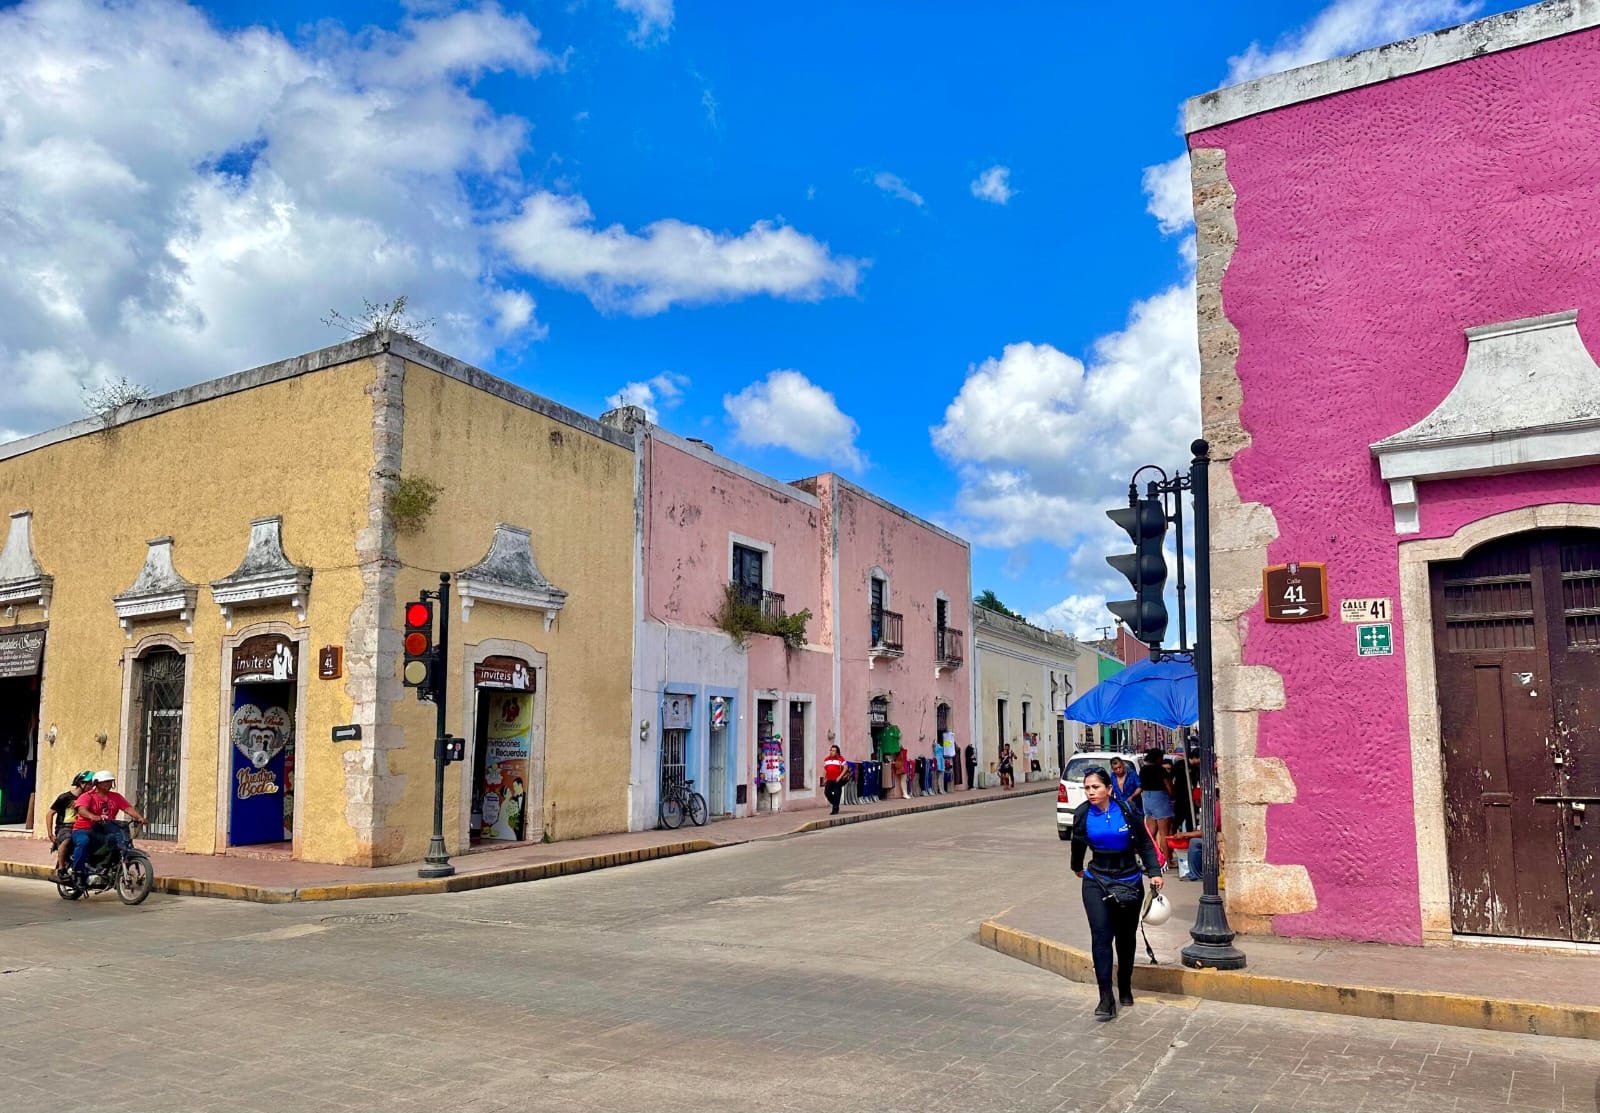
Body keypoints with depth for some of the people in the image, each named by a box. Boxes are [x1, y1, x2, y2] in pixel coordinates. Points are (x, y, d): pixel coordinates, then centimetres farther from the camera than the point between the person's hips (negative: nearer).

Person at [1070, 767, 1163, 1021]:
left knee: (1126, 938, 13)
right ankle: (1106, 999, -8)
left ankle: (1125, 989, 34)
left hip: (1129, 882, 0)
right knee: (1101, 938, -11)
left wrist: (1154, 872, -12)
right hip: (1097, 882, 0)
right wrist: (1077, 867, 26)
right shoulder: (1083, 814, -8)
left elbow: (1144, 842, -3)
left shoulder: (1126, 810, -13)